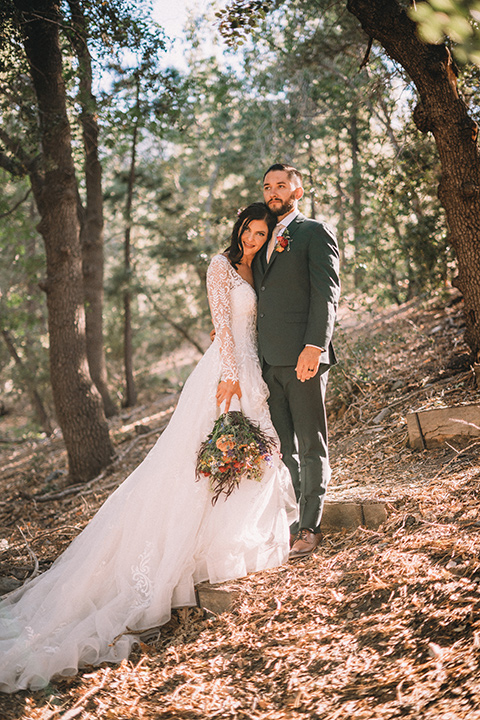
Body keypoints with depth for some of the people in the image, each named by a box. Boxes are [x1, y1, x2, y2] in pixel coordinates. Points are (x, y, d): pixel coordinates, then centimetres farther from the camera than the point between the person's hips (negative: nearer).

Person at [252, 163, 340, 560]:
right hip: (269, 359, 7)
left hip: (303, 357, -7)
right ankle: (288, 521, 19)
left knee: (311, 445, 0)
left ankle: (310, 527, 6)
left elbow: (327, 294, -9)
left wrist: (314, 347, -20)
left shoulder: (316, 232, 1)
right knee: (282, 446, 11)